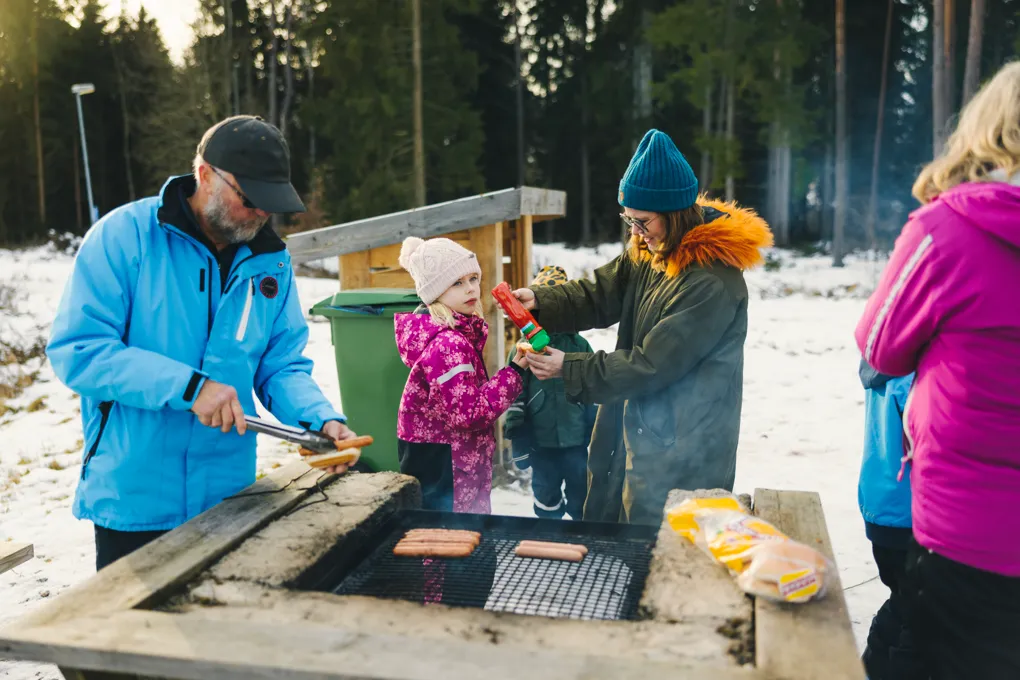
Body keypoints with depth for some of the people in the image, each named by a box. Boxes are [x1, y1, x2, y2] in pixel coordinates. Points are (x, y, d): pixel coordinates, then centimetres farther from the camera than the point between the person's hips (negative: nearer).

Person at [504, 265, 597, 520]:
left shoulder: (579, 346, 2)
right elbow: (514, 399, 1)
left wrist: (595, 436, 8)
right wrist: (518, 441, -1)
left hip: (576, 442, 0)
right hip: (541, 444, 0)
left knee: (581, 503, 10)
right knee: (547, 502, 14)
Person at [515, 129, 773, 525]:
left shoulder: (712, 284, -26)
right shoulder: (650, 252, 2)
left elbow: (650, 365, -24)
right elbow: (599, 295, 4)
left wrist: (568, 369, -19)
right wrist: (539, 300, -14)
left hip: (680, 456, -8)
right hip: (636, 428, 9)